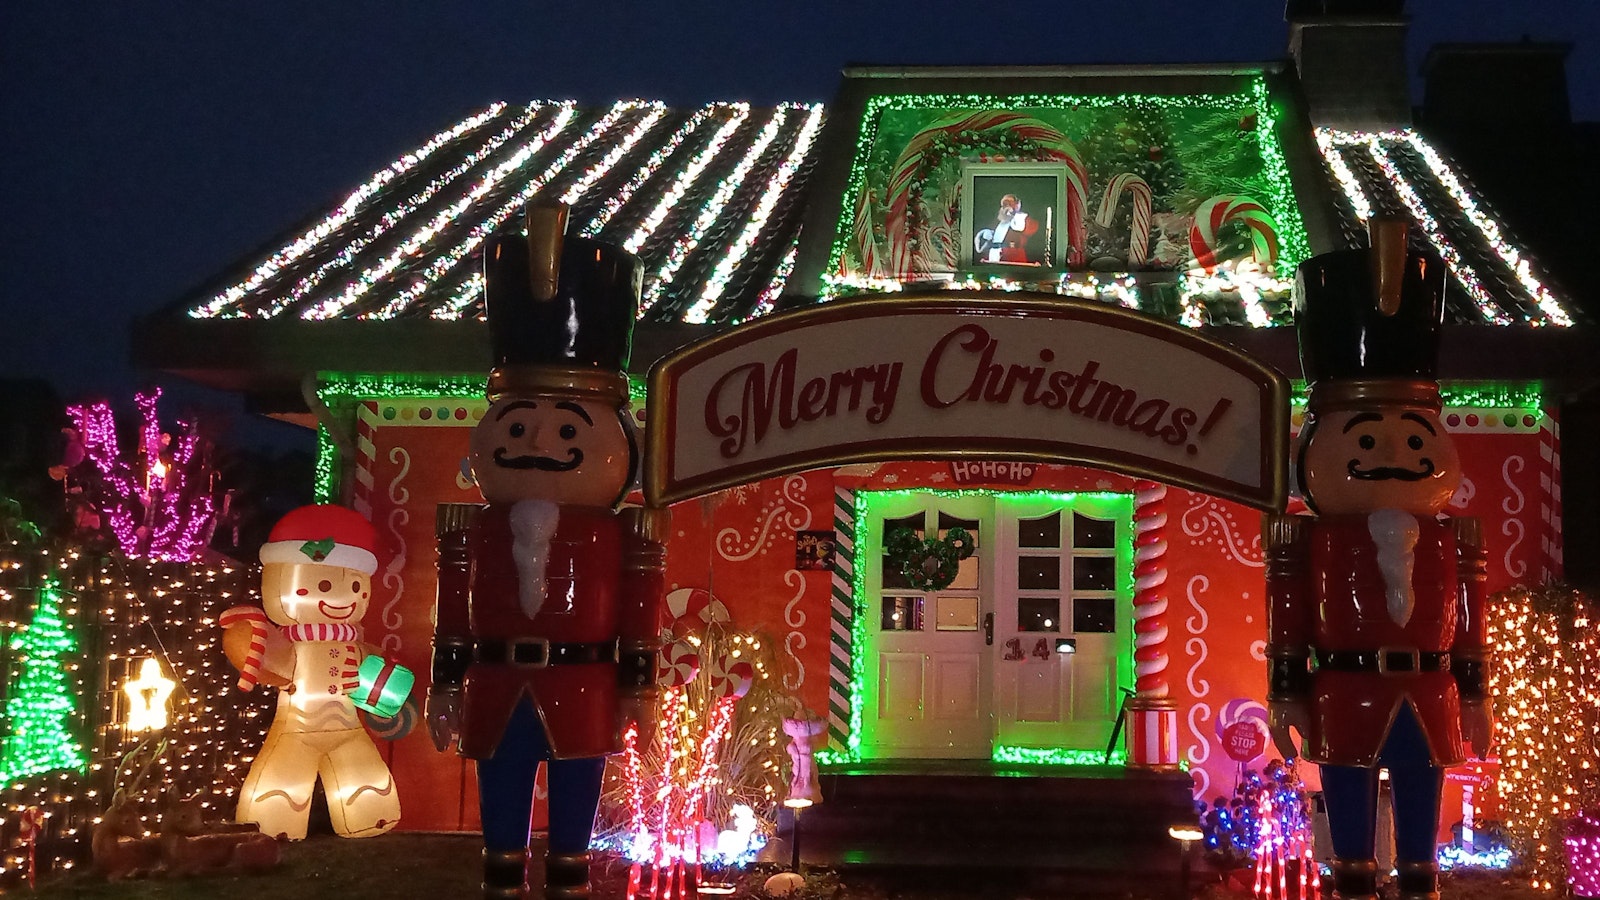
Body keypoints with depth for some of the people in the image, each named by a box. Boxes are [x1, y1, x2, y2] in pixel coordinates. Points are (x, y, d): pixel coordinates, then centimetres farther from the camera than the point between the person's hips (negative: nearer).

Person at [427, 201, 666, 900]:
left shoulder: (620, 537, -5)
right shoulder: (476, 532, 0)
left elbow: (638, 615, -2)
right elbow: (454, 614, 4)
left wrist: (637, 687, -3)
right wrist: (447, 686, 4)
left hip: (581, 692, -2)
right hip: (498, 694, 2)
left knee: (574, 799, 7)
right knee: (501, 800, 11)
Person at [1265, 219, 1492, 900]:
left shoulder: (1451, 543, 4)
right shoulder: (1311, 541, -6)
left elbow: (1467, 625, 9)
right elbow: (1289, 625, -5)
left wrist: (1473, 696, 10)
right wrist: (1286, 697, -6)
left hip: (1428, 699, 3)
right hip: (1347, 701, -3)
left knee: (1419, 802, 11)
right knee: (1350, 806, 5)